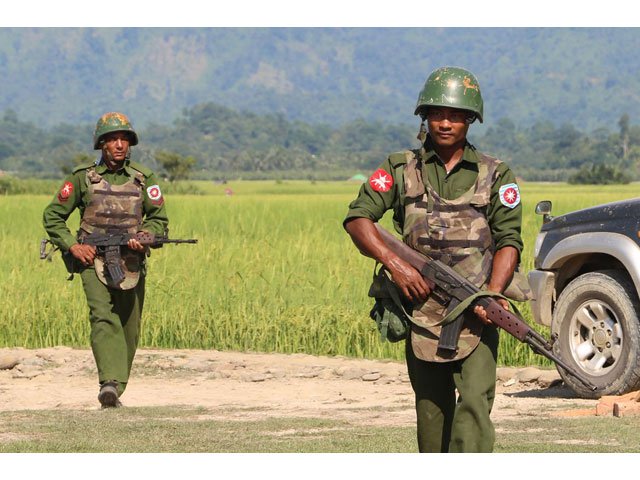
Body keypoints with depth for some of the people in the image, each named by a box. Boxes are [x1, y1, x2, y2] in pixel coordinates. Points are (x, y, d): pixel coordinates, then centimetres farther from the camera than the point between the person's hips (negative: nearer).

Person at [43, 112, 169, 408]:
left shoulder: (144, 179, 7)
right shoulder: (82, 178, 2)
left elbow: (159, 219, 9)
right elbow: (52, 217, 7)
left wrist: (143, 236, -12)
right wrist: (72, 246, -7)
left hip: (131, 265, 3)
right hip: (94, 261, -3)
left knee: (129, 331, 6)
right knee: (103, 318, -22)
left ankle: (115, 388, 21)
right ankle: (110, 383, -35)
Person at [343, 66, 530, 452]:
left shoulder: (495, 175, 4)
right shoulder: (401, 169, 7)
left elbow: (509, 240, -1)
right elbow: (358, 218, 1)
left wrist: (492, 294, -18)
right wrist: (394, 263, -14)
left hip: (476, 318, -2)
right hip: (422, 313, 2)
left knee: (474, 405, -16)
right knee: (431, 413, 9)